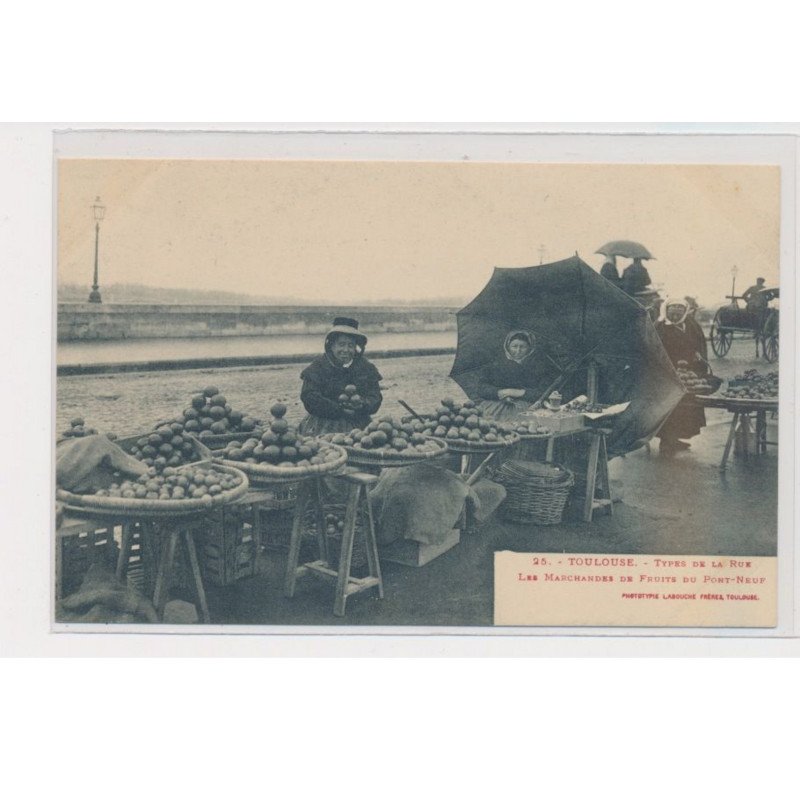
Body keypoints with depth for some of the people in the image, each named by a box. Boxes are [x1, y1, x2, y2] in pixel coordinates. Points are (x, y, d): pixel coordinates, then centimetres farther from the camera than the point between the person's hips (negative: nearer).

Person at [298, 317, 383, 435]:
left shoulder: (366, 368, 13)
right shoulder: (318, 367, 3)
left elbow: (375, 399, 6)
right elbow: (310, 398, -8)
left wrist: (362, 405, -19)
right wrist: (340, 409, -17)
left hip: (358, 426, 3)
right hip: (323, 424, -3)